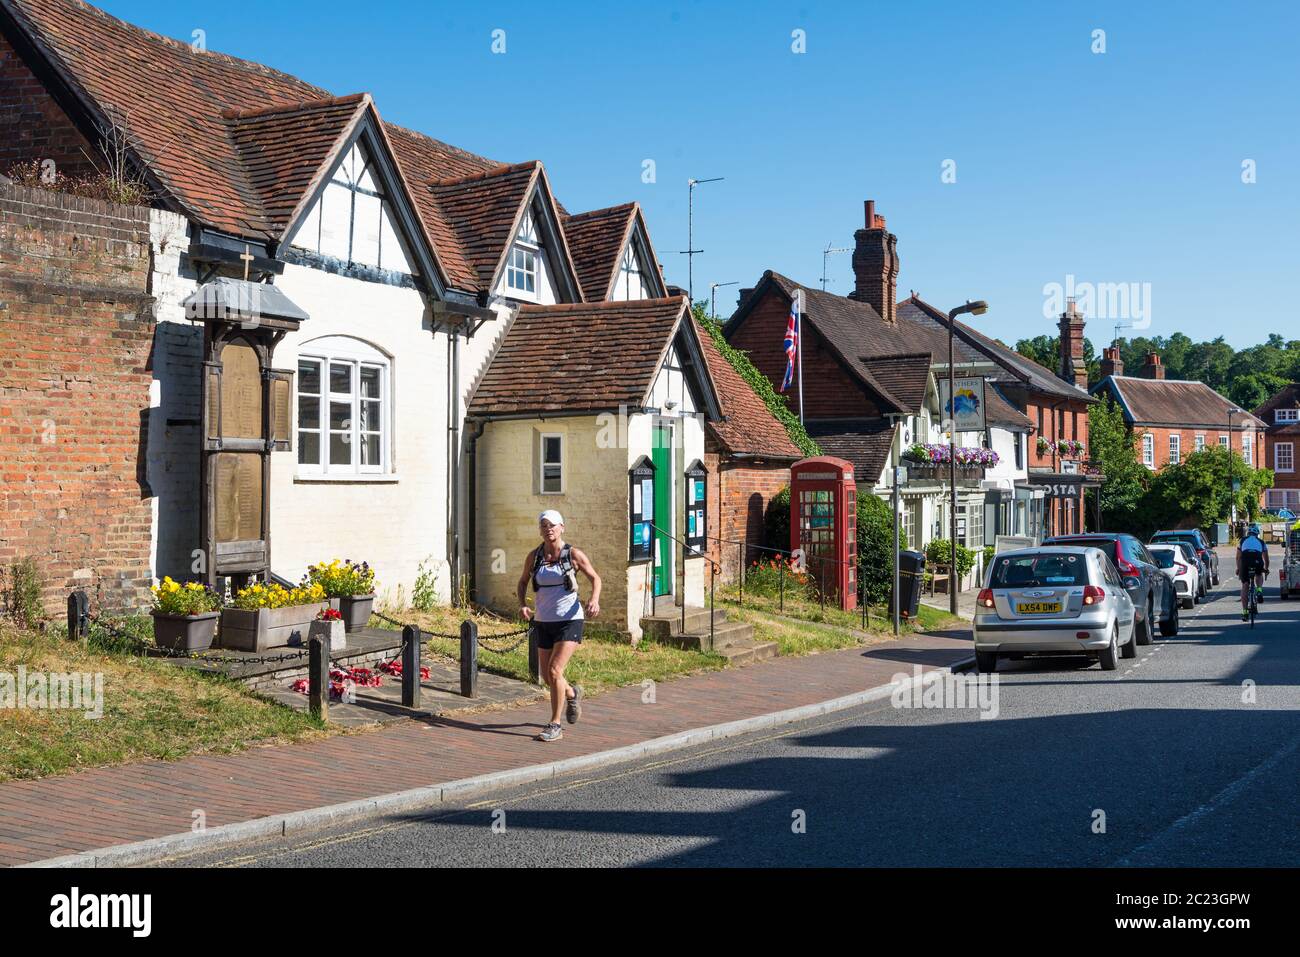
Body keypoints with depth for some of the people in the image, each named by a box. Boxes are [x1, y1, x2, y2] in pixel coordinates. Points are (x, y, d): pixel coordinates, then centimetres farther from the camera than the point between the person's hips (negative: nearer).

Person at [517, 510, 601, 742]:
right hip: (543, 621, 4)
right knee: (546, 676, 11)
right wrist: (522, 605, -5)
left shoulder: (573, 554, -8)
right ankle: (572, 693, 44)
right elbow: (523, 582, 15)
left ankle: (555, 726, -3)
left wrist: (594, 599, -17)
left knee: (554, 671, -15)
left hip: (569, 620, -4)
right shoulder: (534, 556, 1)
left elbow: (595, 578, 3)